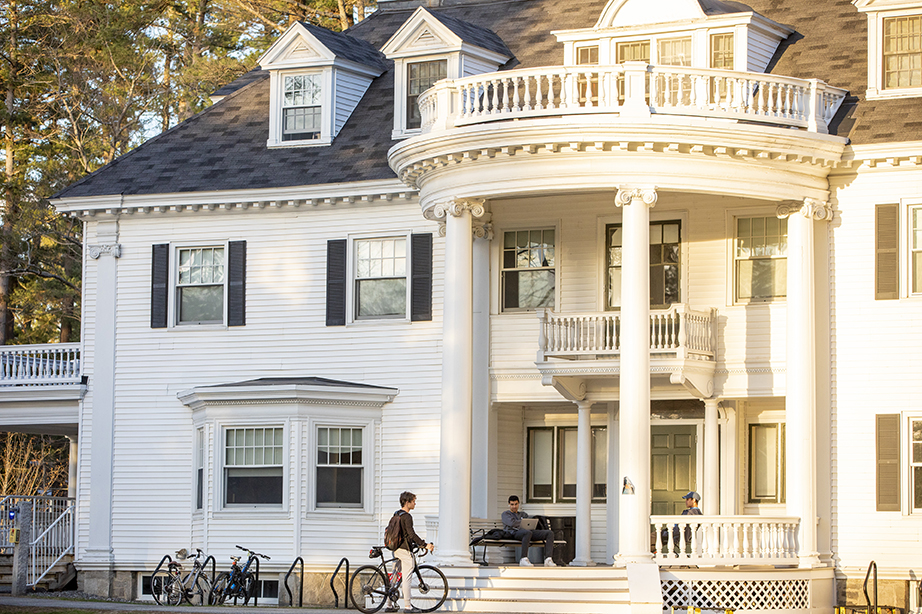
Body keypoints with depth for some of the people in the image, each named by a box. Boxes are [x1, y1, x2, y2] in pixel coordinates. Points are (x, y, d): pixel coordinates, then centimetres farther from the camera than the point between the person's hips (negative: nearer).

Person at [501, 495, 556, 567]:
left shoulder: (523, 514, 36)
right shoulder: (505, 514, 19)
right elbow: (512, 523, -2)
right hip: (514, 533, -6)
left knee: (550, 533, -18)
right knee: (528, 532, -45)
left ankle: (548, 559, -34)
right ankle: (524, 559, -43)